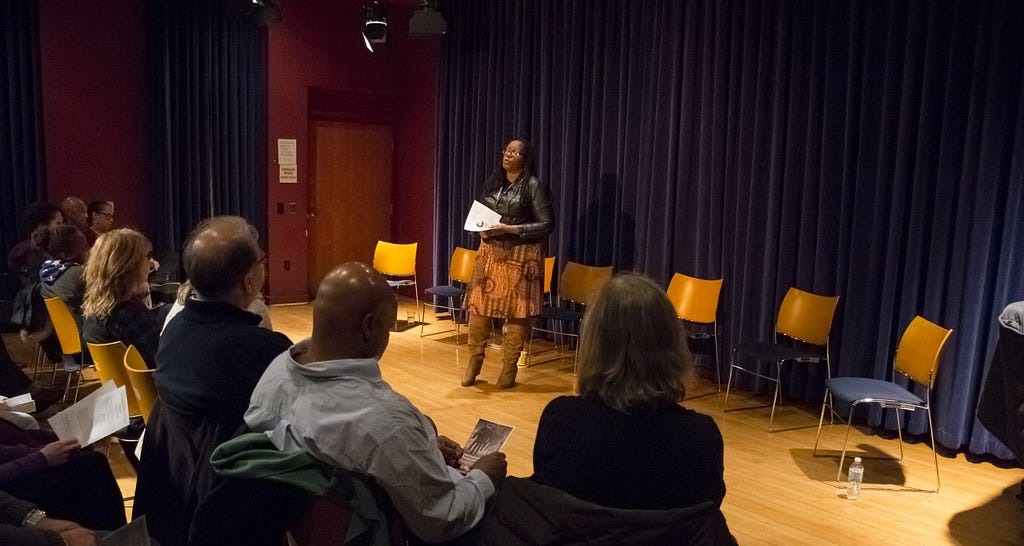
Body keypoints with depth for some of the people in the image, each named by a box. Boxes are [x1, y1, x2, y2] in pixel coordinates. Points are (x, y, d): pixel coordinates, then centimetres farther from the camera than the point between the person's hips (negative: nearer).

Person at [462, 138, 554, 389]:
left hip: (520, 256, -5)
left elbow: (547, 224, -11)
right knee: (478, 306, 4)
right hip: (490, 252, 5)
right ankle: (474, 361, 20)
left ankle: (509, 367, 15)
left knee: (515, 311, 1)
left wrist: (511, 229, -18)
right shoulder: (492, 181, 10)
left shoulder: (533, 186, -8)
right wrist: (481, 228, -3)